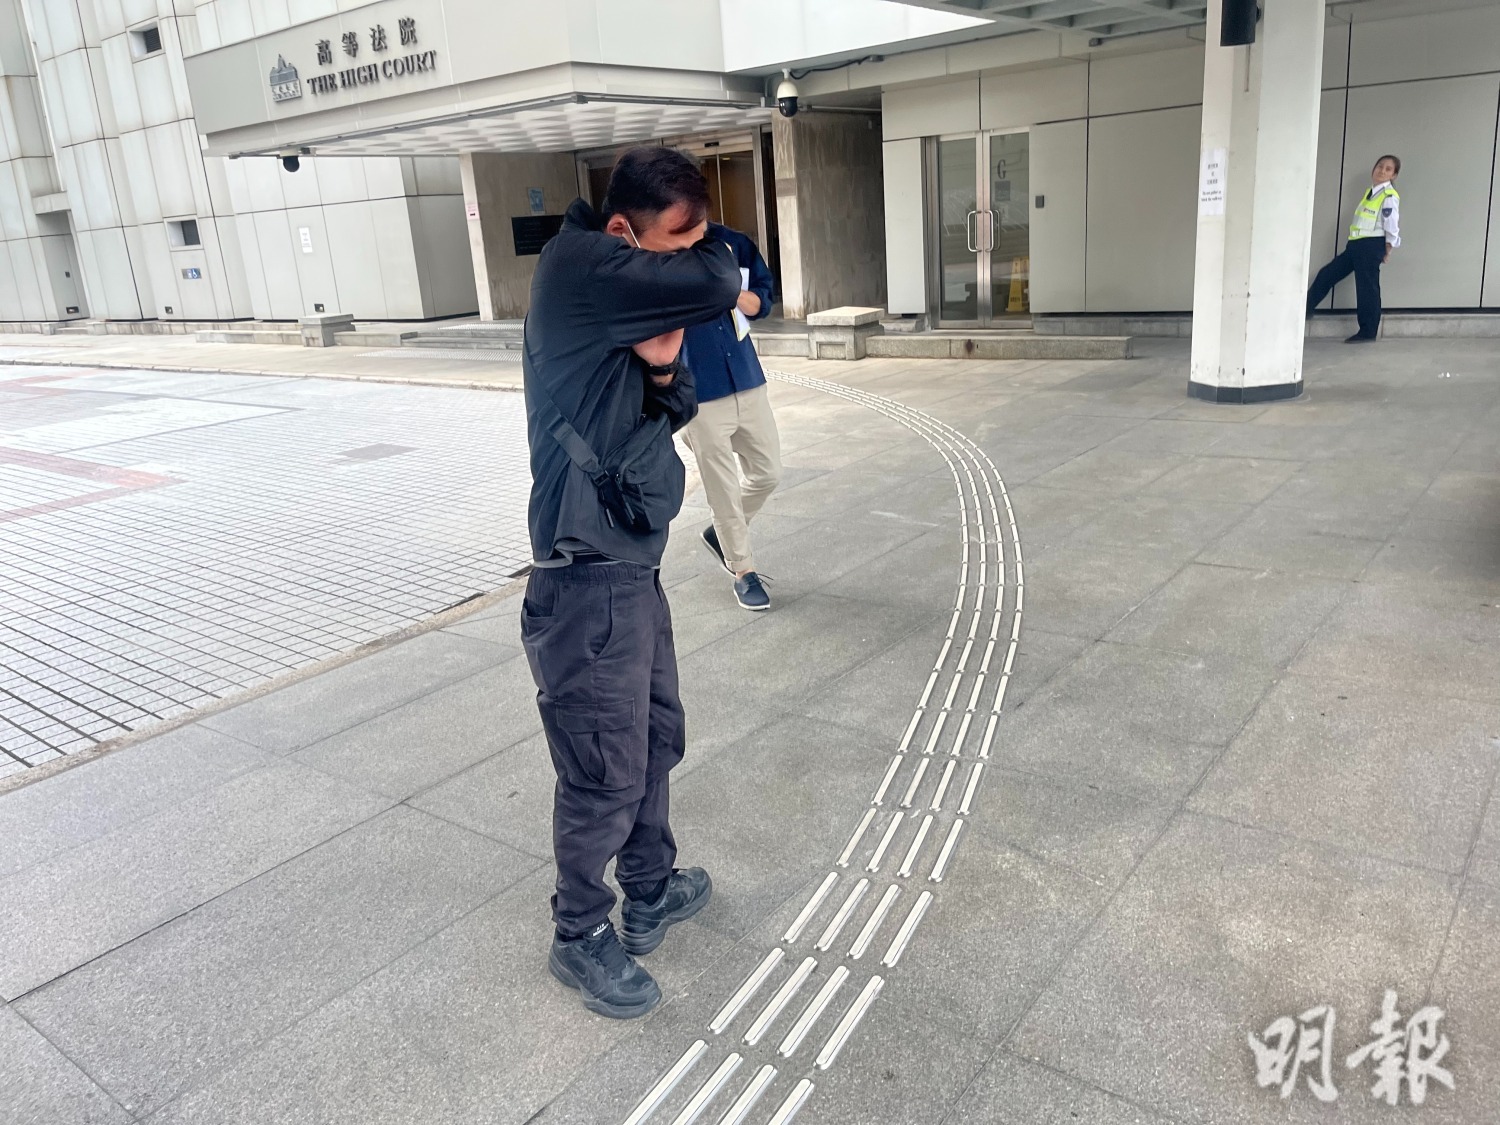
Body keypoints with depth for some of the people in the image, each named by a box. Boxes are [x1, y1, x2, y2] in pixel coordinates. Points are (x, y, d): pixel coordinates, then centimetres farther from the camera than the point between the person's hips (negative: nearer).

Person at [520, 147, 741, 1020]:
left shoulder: (635, 302, 9)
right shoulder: (580, 267, -16)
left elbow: (673, 415, 12)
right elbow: (715, 285, -26)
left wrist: (664, 370, -10)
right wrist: (700, 250, -4)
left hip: (635, 570, 9)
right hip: (589, 585, -9)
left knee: (657, 741, 20)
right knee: (606, 774, 4)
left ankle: (652, 893, 40)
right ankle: (583, 938, 26)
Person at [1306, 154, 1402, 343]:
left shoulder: (1389, 197, -10)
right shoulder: (1370, 192, 15)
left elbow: (1392, 227, -10)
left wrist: (1386, 252, -8)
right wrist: (1353, 243, 18)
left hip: (1371, 245, -9)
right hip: (1356, 244, 9)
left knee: (1366, 287, -4)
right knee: (1327, 274, 10)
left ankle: (1367, 332, 3)